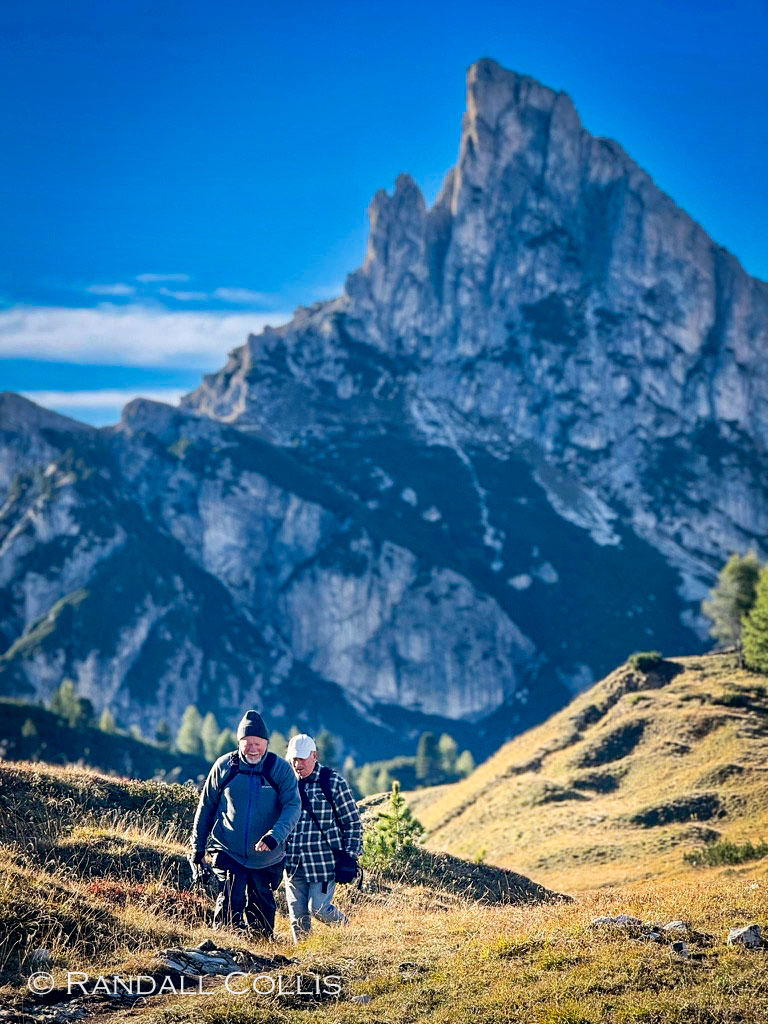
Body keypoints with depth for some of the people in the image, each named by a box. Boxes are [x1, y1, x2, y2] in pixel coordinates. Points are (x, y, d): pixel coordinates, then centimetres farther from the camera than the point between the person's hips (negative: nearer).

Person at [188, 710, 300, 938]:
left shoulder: (281, 769, -3)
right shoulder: (224, 766, 0)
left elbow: (293, 805, -12)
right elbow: (206, 806, 9)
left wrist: (274, 836, -29)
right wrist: (197, 848, 10)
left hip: (266, 857, 1)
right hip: (228, 852, 0)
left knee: (261, 911, 8)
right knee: (230, 903, -16)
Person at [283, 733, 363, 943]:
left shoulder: (334, 783, -4)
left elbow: (352, 823, 0)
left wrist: (349, 857, -6)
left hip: (324, 861, -4)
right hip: (293, 862, 4)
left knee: (318, 908, -9)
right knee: (297, 915, 4)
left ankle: (344, 926, 21)